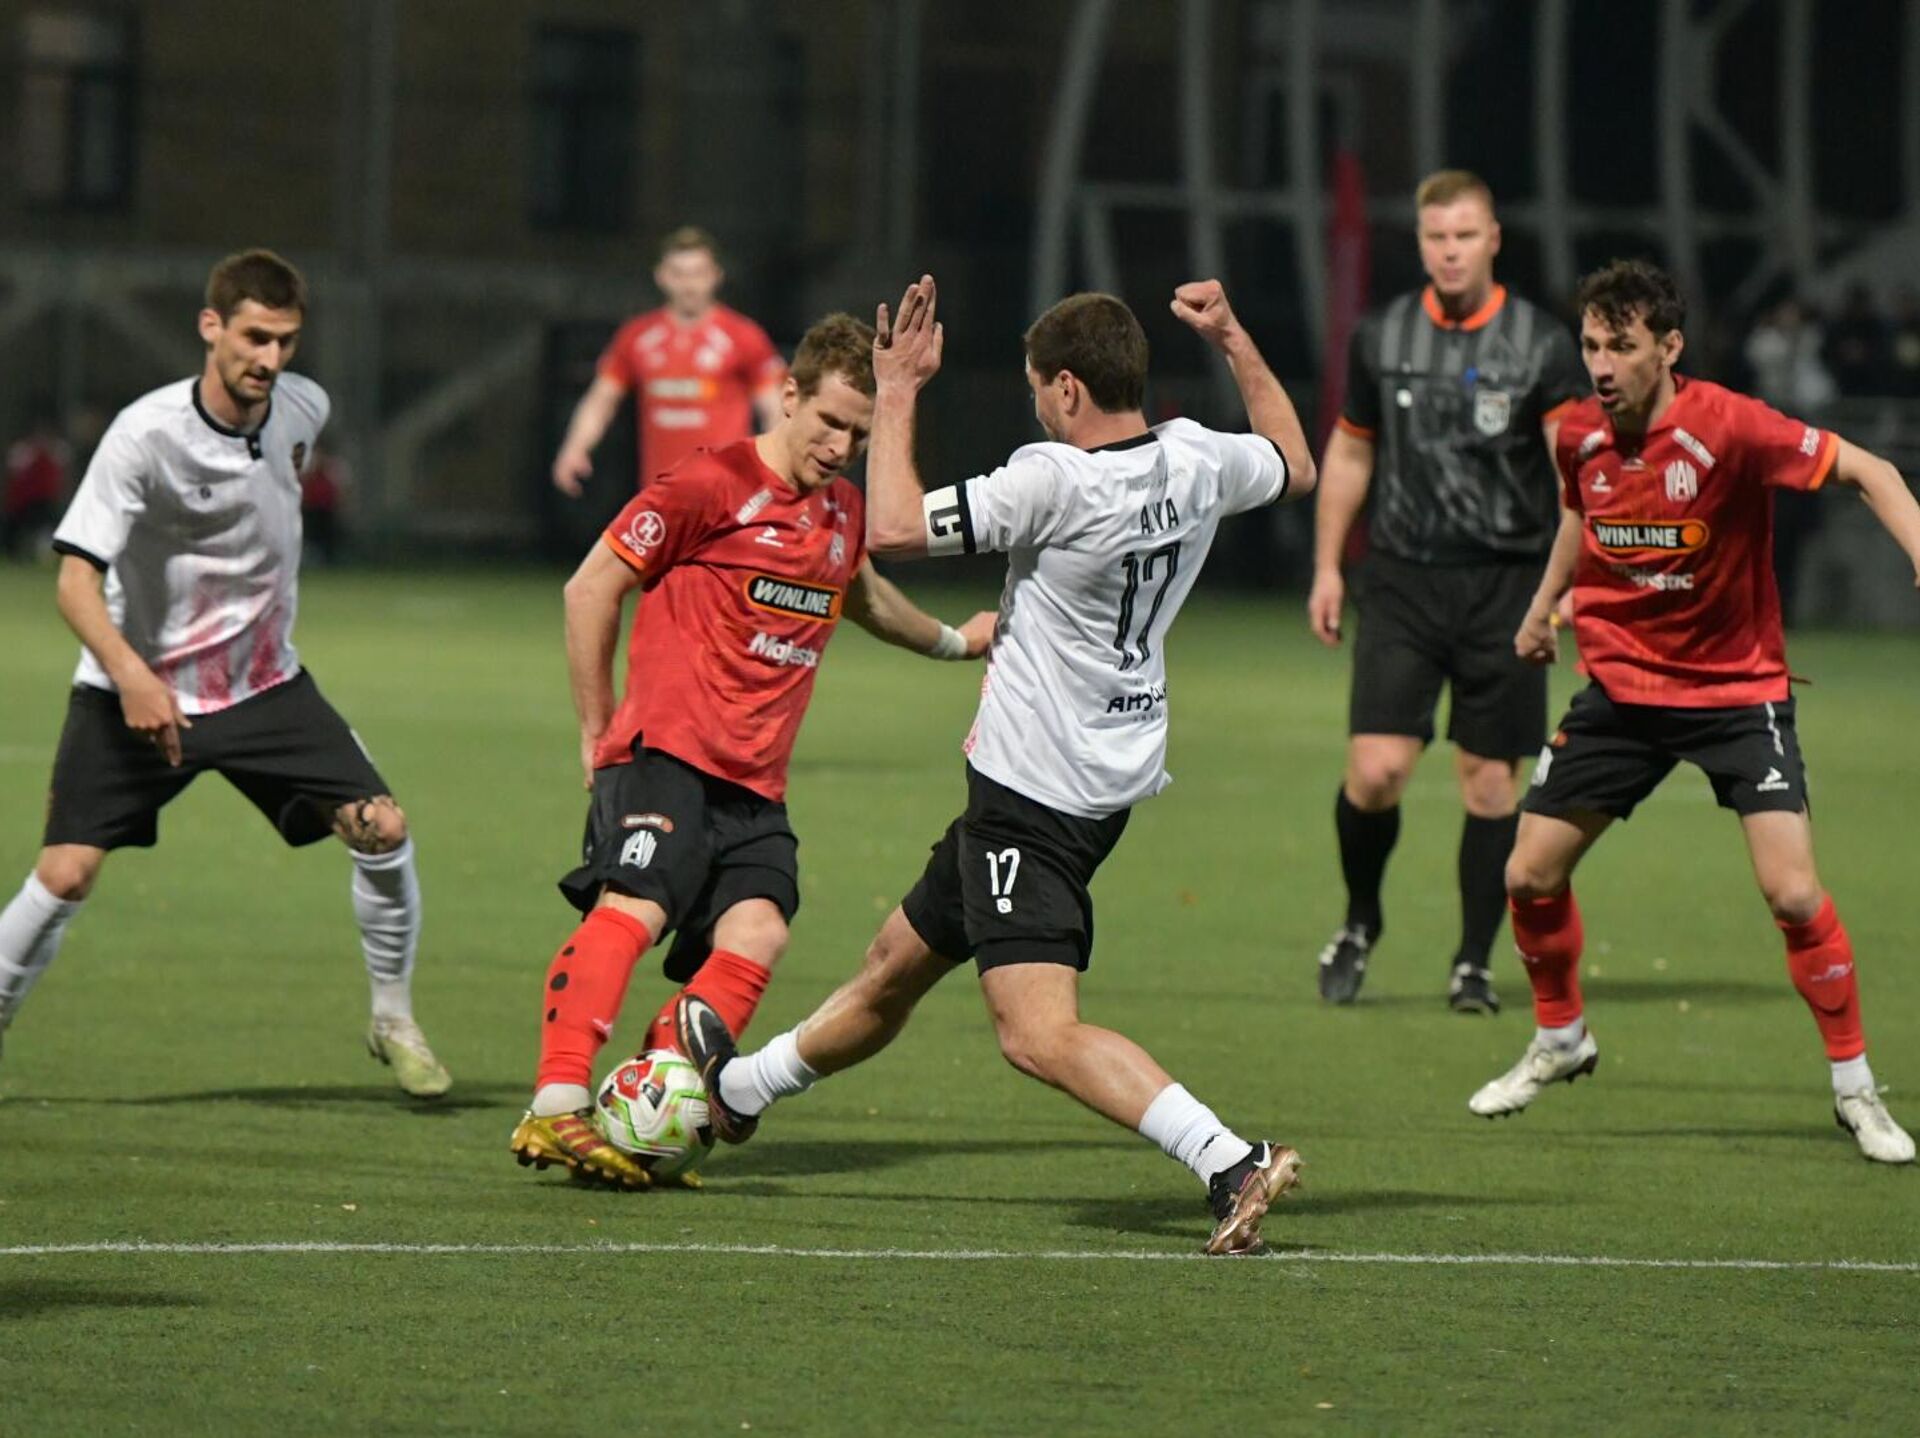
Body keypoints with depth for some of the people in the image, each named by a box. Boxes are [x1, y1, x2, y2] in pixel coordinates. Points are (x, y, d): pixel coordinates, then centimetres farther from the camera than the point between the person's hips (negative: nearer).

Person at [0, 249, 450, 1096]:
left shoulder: (302, 408, -4)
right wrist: (130, 675, -41)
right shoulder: (145, 436, -22)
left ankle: (393, 1022, 10)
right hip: (142, 692, -4)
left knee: (381, 829, -9)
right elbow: (77, 576, -26)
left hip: (265, 682, 4)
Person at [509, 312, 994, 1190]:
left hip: (753, 785, 7)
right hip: (665, 754, -7)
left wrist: (952, 642, 57)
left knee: (756, 932, -17)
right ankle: (555, 1110, -34)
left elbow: (858, 592, 44)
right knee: (633, 909, -26)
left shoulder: (842, 511, 19)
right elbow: (591, 588, -1)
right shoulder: (713, 485, -5)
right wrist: (597, 734, 2)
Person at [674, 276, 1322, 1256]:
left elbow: (893, 529, -25)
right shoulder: (1195, 463, 0)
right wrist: (1233, 341, 27)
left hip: (1031, 798, -10)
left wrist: (896, 394, -15)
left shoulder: (1056, 481, -24)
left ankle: (1232, 1165, -31)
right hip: (1106, 784, 10)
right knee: (895, 970, 27)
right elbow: (1295, 466, 22)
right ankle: (738, 1090, 46)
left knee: (1040, 1033, -20)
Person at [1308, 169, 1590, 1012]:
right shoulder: (1382, 338, 6)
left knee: (1490, 780, 2)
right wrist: (1327, 568, 14)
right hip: (1402, 583, 1)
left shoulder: (1542, 344, -3)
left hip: (1504, 586, -1)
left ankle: (1474, 963, 14)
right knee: (1376, 768, -10)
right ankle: (1360, 920, 16)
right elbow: (1349, 453, 17)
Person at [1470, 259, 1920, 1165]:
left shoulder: (1728, 429, -23)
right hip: (1622, 682, 5)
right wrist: (1546, 600, 22)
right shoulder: (1580, 437, -6)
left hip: (1738, 687, -5)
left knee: (1793, 891, -17)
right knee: (1531, 875, 5)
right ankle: (1560, 1040, 32)